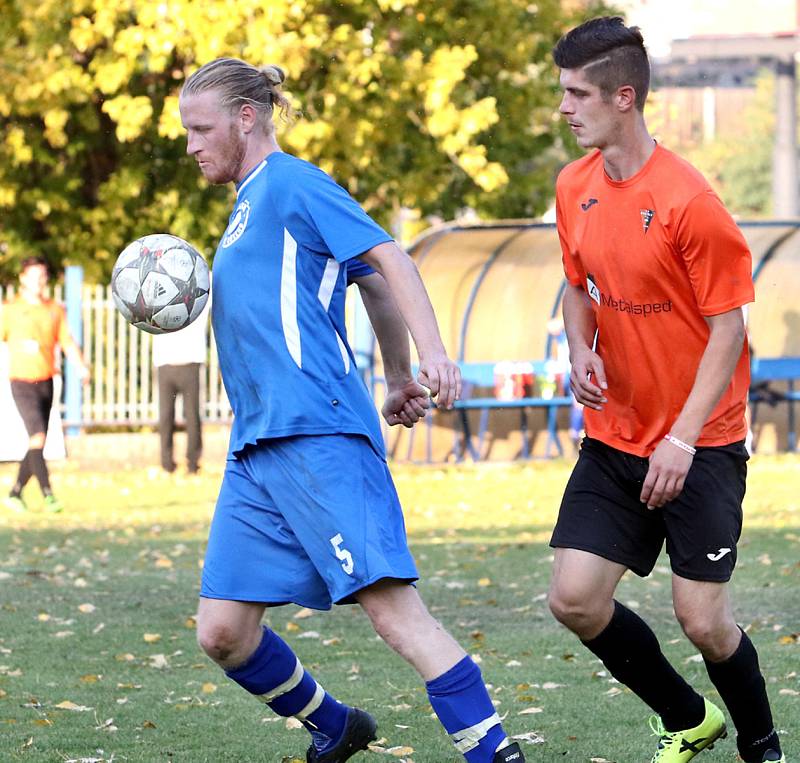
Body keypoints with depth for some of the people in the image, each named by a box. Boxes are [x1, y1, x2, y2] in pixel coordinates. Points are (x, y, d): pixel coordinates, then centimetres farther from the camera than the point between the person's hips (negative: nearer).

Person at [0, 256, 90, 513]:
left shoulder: (55, 310, 9)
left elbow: (67, 342, 5)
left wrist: (81, 366, -10)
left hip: (46, 382, 5)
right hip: (22, 382, -5)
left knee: (38, 443, 8)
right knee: (37, 436, -18)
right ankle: (48, 495, -19)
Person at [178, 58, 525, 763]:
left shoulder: (290, 183, -2)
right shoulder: (250, 202, 25)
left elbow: (388, 259, -11)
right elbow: (374, 284, 32)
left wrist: (431, 353, -24)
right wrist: (396, 379, 36)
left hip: (319, 435, -9)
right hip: (256, 445, 9)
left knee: (392, 605, -17)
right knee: (222, 632, 5)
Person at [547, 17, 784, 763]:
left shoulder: (688, 200, -19)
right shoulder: (574, 187, 2)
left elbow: (728, 328, -15)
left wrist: (683, 437, -20)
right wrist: (581, 353, -4)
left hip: (701, 444, -6)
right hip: (615, 439, 6)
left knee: (702, 619, -7)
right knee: (575, 598, -3)